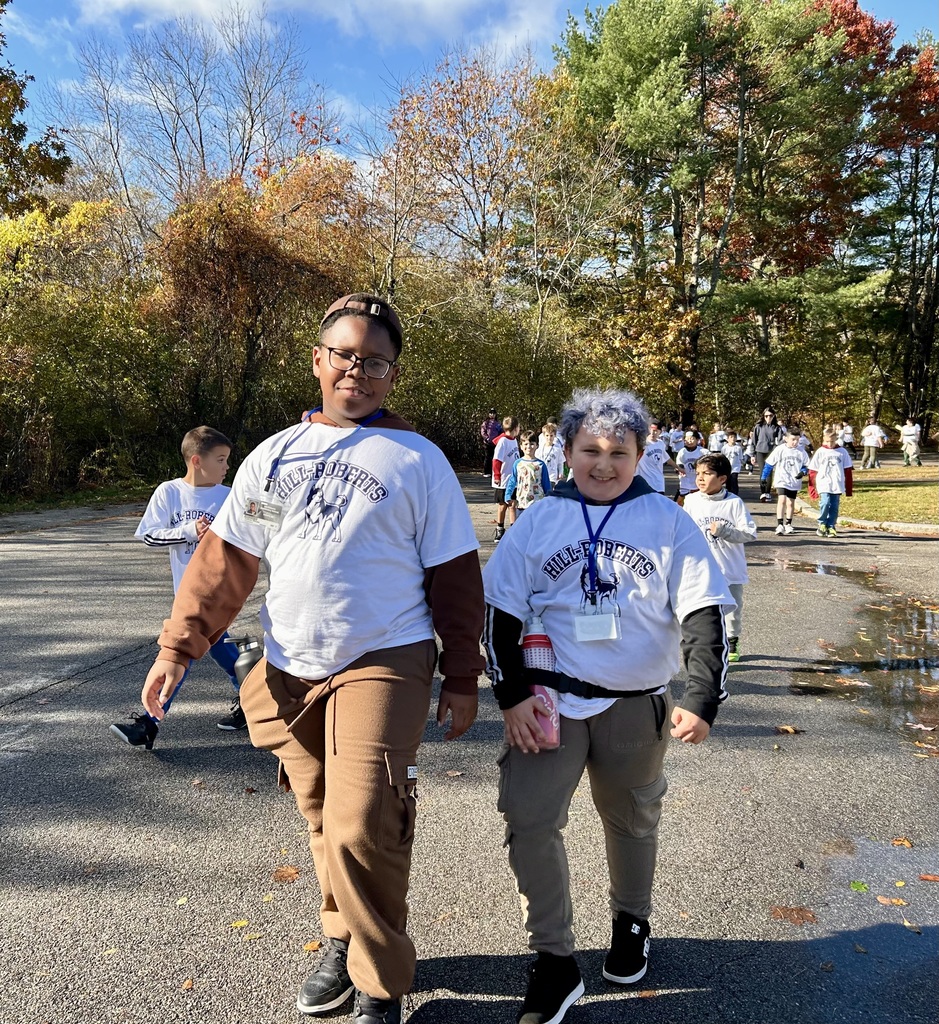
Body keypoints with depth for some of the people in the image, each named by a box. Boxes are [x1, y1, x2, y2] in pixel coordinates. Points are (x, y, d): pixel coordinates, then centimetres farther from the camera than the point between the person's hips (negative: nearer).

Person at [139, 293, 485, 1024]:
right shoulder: (273, 457, 8)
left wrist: (462, 678, -1)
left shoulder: (418, 459, -2)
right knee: (323, 820, 16)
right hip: (289, 670, 4)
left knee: (361, 830, -9)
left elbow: (455, 577, -1)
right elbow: (226, 561, 9)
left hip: (383, 664, -4)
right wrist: (178, 645, 1)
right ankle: (342, 941, 40)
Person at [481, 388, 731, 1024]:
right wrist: (512, 694, -7)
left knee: (632, 822, 18)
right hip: (551, 697, 0)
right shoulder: (540, 520, -1)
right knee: (529, 818, -9)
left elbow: (703, 615, -4)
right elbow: (500, 612, 0)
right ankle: (555, 962, 10)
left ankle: (632, 923, 46)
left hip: (636, 705, 0)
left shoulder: (667, 521, -2)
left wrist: (703, 699, -14)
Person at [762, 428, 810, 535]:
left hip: (794, 482, 3)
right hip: (781, 480, -3)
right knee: (782, 500, -18)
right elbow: (769, 463, -1)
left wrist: (803, 472, -12)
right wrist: (763, 477, 0)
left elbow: (806, 465, 10)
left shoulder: (801, 452, 0)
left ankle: (788, 524, 25)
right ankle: (779, 524, -19)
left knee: (791, 503, 10)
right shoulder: (780, 450, -7)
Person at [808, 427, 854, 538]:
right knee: (825, 503, -17)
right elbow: (813, 471, 4)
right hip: (823, 485, -2)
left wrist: (848, 488, 11)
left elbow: (847, 471, 11)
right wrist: (813, 489, 1)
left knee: (834, 507, 4)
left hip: (837, 486, 2)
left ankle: (831, 527, 15)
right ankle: (822, 524, 3)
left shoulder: (842, 452, 6)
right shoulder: (820, 452, 2)